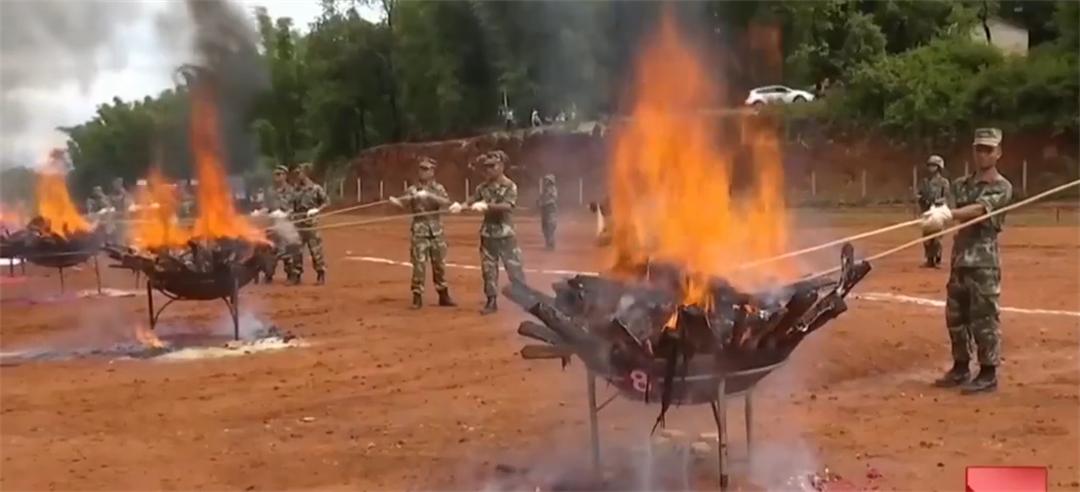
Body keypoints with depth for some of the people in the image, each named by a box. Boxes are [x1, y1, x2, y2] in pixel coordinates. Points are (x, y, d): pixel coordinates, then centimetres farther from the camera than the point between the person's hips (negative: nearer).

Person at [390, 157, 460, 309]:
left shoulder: (438, 188, 3)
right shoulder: (413, 190, 0)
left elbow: (446, 202, -15)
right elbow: (404, 201, -16)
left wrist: (430, 196, -29)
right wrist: (395, 200, -39)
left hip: (436, 232, 2)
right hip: (419, 232, -2)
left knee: (440, 265, 10)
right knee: (419, 265, -4)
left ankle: (443, 295, 21)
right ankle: (417, 297, 3)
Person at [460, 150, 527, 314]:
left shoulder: (510, 186, -8)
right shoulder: (483, 187, 5)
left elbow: (508, 206, -22)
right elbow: (472, 202, -1)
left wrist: (487, 206, -33)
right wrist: (460, 206, -23)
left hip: (505, 233, -4)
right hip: (487, 233, 5)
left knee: (514, 267, -1)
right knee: (488, 268, 7)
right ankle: (491, 301, 16)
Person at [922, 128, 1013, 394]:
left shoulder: (1002, 187, -5)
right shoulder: (961, 184, 13)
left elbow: (979, 209, -22)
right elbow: (948, 208, -3)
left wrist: (948, 215, -39)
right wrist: (937, 213, -28)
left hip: (984, 261, -6)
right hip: (959, 258, 6)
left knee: (983, 318, -5)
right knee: (955, 317, 12)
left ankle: (988, 374, 3)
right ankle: (960, 368, 24)